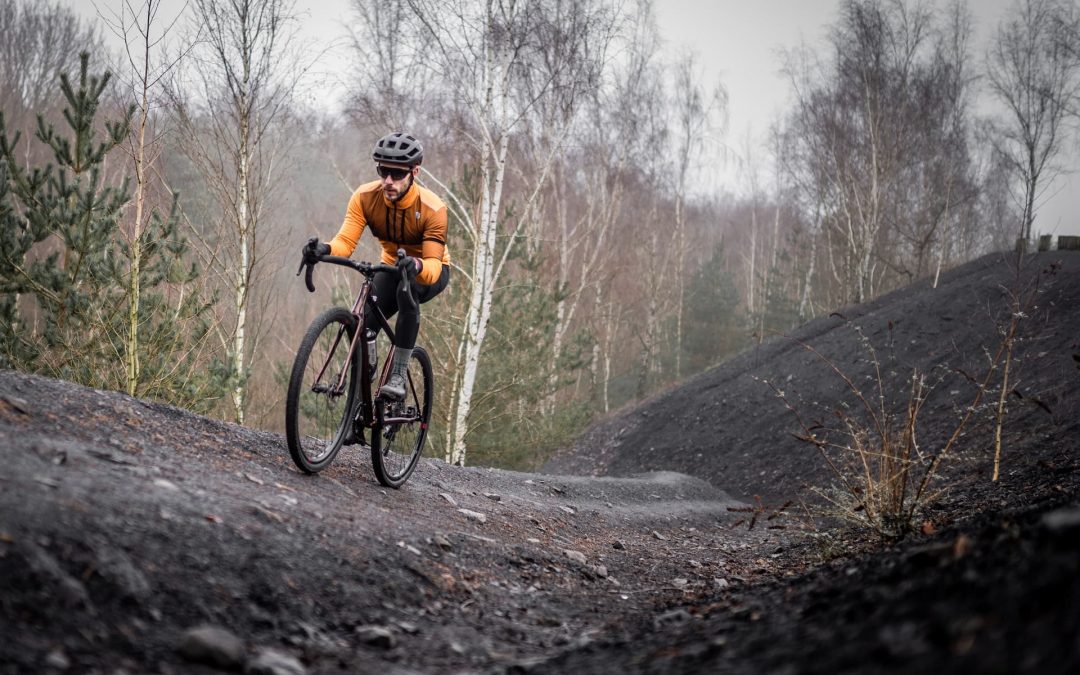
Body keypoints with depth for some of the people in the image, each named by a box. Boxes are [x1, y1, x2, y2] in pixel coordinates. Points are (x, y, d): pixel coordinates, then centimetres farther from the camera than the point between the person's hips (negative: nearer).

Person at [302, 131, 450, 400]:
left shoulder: (432, 208, -31)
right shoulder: (365, 197, -21)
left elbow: (434, 265, -39)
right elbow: (346, 241, -30)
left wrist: (417, 266, -63)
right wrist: (324, 248, -54)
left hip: (430, 271, -3)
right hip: (391, 266, 3)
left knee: (407, 291, -39)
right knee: (363, 327, -23)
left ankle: (398, 377, -29)